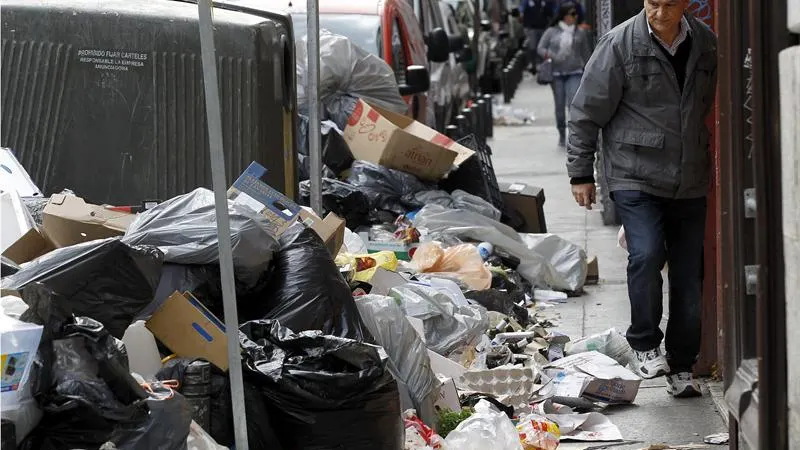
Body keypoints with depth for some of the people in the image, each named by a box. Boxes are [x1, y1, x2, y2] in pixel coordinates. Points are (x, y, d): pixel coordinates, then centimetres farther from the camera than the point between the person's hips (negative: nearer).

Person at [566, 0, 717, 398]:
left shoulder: (706, 44, 5)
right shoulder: (620, 45, -9)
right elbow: (587, 111, -3)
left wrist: (712, 166, 20)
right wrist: (581, 173, -3)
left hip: (689, 183, 4)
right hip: (635, 176, -4)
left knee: (688, 275, 6)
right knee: (646, 254, -22)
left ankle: (681, 366, 18)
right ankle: (644, 346, -2)